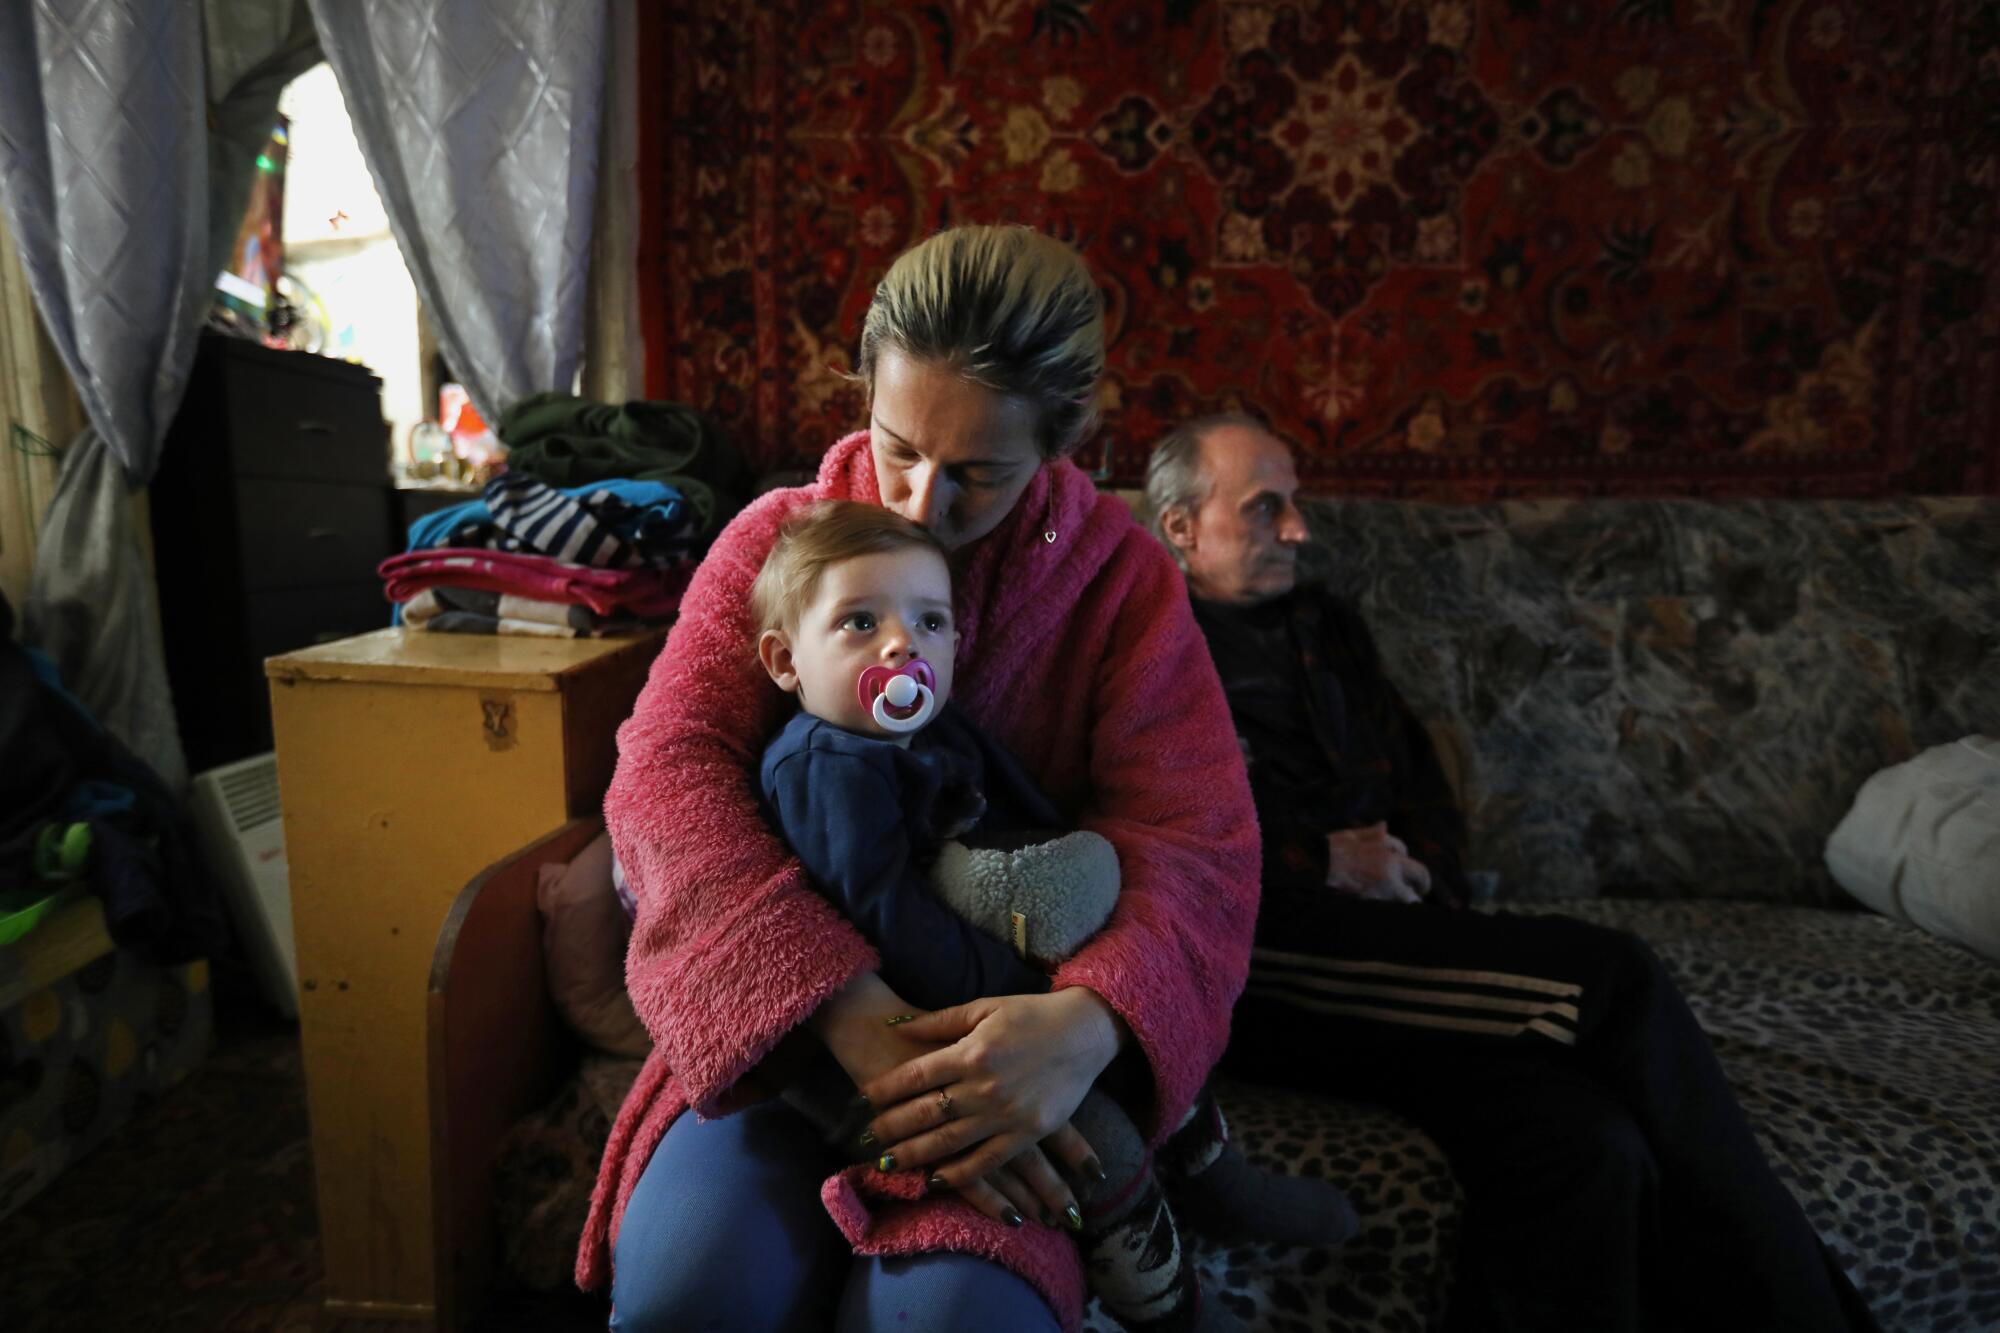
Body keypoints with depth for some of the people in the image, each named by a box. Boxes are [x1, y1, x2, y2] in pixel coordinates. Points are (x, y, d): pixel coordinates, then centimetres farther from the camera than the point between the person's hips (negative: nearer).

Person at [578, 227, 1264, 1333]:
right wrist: (840, 1004, -28)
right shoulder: (776, 538, 0)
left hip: (1009, 1020, -1)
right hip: (786, 1002, 1)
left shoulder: (1121, 578, -3)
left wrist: (1091, 1018, -33)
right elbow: (666, 773, -13)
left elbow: (1192, 836, -10)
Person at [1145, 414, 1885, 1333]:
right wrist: (1321, 861, -6)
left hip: (1377, 928, 6)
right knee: (1611, 978, -23)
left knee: (1583, 1142, -25)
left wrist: (1417, 871, 6)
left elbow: (1421, 780, 28)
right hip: (1260, 947, -6)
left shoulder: (1326, 626, 28)